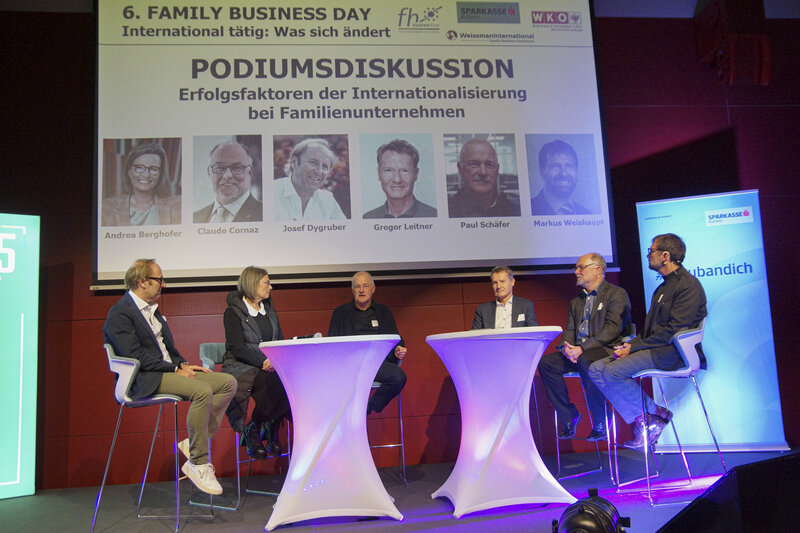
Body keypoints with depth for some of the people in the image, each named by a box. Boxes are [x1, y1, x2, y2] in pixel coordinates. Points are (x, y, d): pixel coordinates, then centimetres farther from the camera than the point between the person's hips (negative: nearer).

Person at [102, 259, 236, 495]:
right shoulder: (120, 314, -9)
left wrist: (184, 364, 4)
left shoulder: (151, 309, 20)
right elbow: (135, 355, -18)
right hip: (144, 380, -9)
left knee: (228, 382, -6)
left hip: (169, 370, 9)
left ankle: (195, 441, -6)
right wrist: (176, 369, -17)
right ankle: (198, 464, -22)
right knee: (202, 391, -32)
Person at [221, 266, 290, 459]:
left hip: (270, 367, 6)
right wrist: (263, 362, -25)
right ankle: (252, 432, -15)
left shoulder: (269, 310, 19)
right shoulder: (233, 312, -2)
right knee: (274, 382, -34)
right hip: (242, 367, -6)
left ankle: (272, 430, -11)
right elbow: (237, 347, -13)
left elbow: (280, 341, 15)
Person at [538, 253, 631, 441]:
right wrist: (566, 347, -9)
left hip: (608, 350, -6)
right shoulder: (576, 301, 24)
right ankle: (569, 417, -9)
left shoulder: (617, 294, 1)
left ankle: (600, 423, -21)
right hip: (578, 353, 7)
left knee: (586, 360, -38)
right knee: (545, 362, -18)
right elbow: (569, 330, 17)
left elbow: (613, 328, -12)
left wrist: (582, 348, -21)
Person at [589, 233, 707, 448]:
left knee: (612, 372, -25)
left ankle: (656, 413, -7)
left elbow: (674, 331, -19)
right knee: (596, 369, -7)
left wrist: (635, 347, -16)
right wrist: (631, 344, 1)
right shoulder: (664, 286, 21)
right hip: (653, 348, 10)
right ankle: (640, 420, -9)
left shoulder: (689, 285, -10)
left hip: (670, 352, -10)